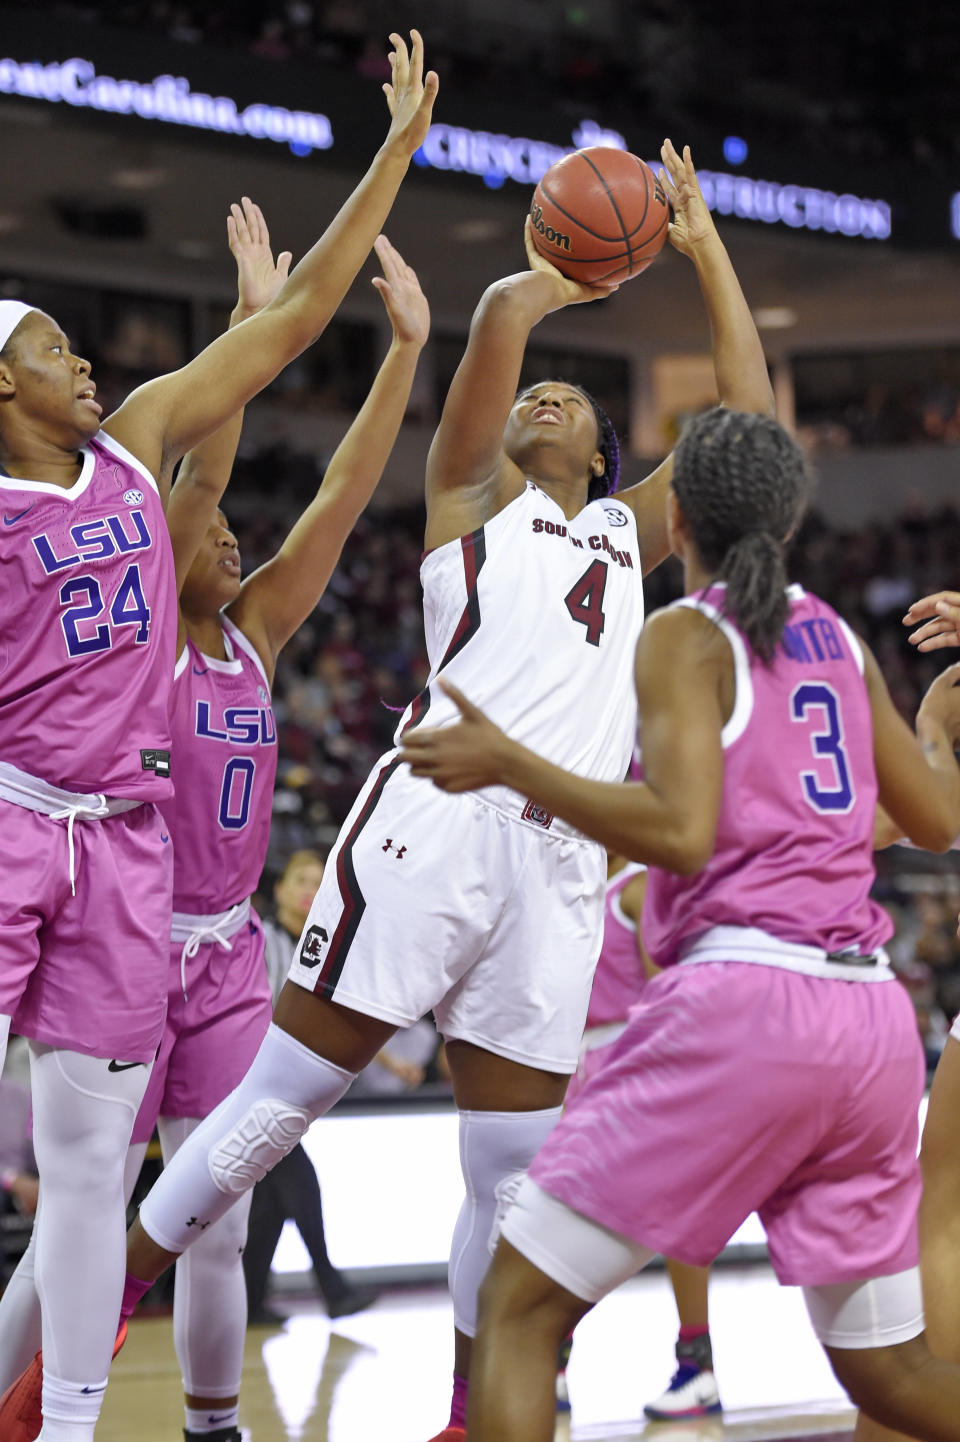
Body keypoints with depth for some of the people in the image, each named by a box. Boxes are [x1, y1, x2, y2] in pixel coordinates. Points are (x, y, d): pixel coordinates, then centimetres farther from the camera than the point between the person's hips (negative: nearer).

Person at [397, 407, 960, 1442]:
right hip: (872, 1021, 7)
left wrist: (508, 765, -10)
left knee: (519, 1301, 0)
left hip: (743, 999, -7)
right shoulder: (836, 637, 17)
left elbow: (683, 833, -15)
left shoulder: (685, 636, -1)